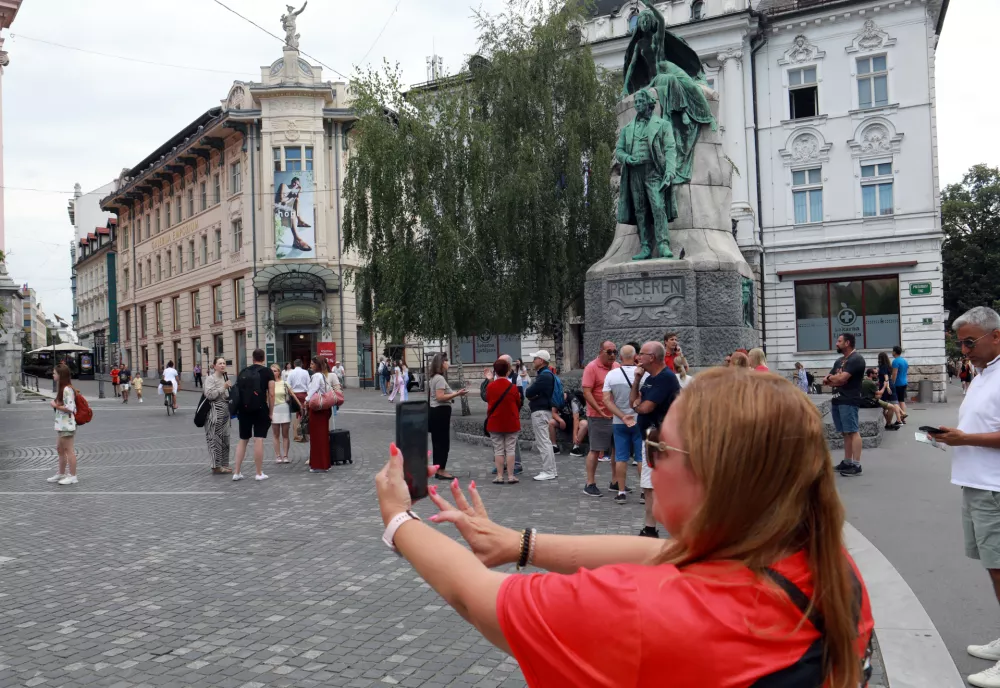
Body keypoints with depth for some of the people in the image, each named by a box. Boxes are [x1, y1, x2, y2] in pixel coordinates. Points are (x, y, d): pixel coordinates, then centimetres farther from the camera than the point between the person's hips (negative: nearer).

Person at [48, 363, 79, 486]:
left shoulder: (67, 389, -19)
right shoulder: (62, 388, 13)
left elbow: (70, 408, -23)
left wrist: (56, 406, -15)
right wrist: (56, 404, 8)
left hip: (67, 424, -11)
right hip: (61, 424, 11)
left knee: (68, 450, -4)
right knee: (60, 449, 18)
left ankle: (72, 476, 3)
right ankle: (61, 474, 29)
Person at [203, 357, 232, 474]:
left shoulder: (225, 377, 17)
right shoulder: (211, 378, -8)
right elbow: (209, 394, -19)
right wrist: (223, 388, -18)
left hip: (225, 411, 8)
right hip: (215, 412, -8)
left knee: (225, 438, 10)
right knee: (216, 438, -6)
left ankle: (223, 464, 17)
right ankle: (216, 465, -1)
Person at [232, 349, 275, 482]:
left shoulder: (243, 371, 11)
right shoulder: (267, 372, -1)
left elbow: (238, 391, 15)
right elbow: (271, 394, -8)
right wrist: (271, 412, -1)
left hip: (244, 409, 4)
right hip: (260, 409, -4)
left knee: (243, 440, 14)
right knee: (258, 440, -2)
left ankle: (236, 472, 14)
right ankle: (259, 473, 1)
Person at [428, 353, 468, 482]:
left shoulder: (434, 378, 16)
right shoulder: (440, 378, -17)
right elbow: (440, 397, -25)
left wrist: (454, 394, 16)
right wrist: (456, 394, -22)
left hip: (436, 412, 11)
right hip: (440, 412, -11)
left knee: (438, 441, 13)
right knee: (443, 442, -5)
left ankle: (439, 469, 18)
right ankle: (441, 471, -1)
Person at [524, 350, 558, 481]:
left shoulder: (544, 376, -16)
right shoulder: (544, 374, 18)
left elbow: (528, 393, -20)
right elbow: (530, 393, 14)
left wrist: (529, 394, 1)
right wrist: (532, 395, -6)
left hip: (540, 412, -11)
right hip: (540, 411, 11)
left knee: (543, 442, -7)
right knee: (540, 443, 16)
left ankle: (548, 472, -5)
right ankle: (552, 469, 21)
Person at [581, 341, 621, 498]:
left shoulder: (617, 367, 9)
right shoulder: (592, 367, -11)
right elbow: (586, 392, -17)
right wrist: (598, 409, -24)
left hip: (617, 415, 7)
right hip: (599, 417, -7)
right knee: (595, 450, -2)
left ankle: (615, 481, 25)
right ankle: (590, 484, 5)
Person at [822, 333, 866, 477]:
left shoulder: (856, 359, -8)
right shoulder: (839, 361, 20)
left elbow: (842, 378, -19)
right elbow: (826, 380, 17)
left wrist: (831, 377, 2)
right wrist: (836, 379, -5)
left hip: (849, 401, -9)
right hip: (837, 400, 9)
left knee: (853, 432, -10)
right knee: (845, 433, 11)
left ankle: (856, 465, -12)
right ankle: (847, 462, 15)